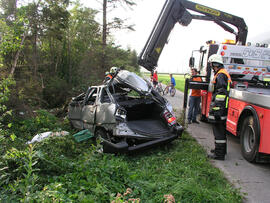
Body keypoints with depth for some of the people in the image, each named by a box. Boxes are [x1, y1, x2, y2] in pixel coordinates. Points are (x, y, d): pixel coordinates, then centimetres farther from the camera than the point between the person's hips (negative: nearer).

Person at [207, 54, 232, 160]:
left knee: (218, 130, -4)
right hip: (222, 108, 11)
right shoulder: (225, 74, 19)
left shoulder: (220, 75, -16)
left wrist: (217, 109, -25)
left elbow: (221, 93, -23)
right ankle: (221, 149, 32)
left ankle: (219, 154, 2)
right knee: (221, 129, 19)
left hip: (219, 108, -11)